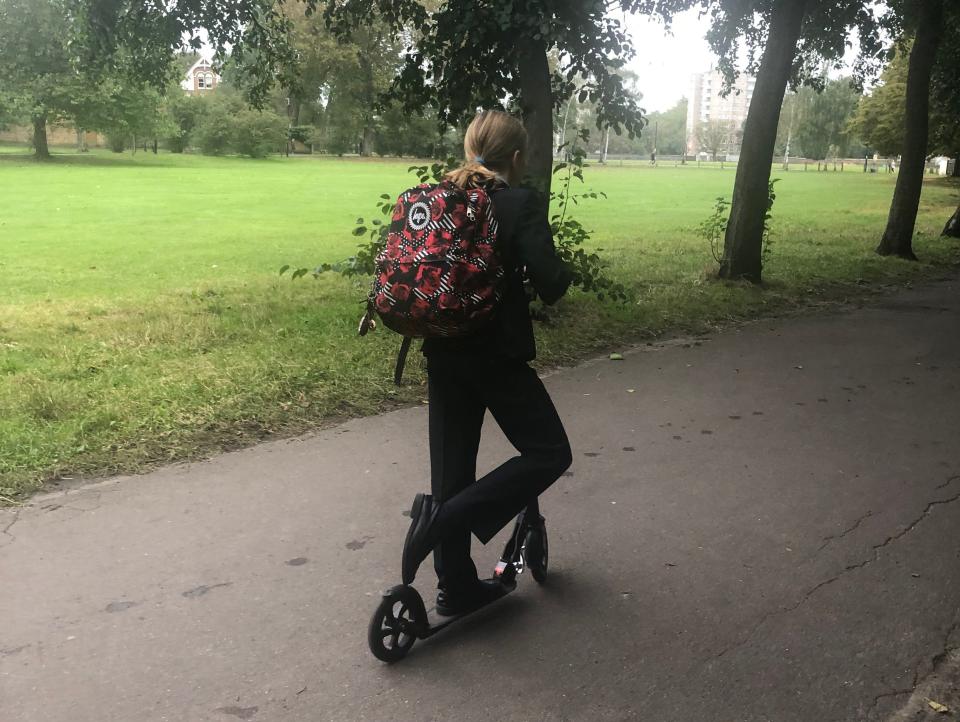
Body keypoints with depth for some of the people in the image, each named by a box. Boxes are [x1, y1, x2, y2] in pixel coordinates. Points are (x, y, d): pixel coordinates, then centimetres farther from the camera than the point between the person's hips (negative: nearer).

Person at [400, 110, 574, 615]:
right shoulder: (521, 205, -10)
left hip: (443, 352, 7)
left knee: (452, 466, 14)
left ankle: (456, 586, 22)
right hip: (497, 354, -6)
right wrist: (565, 271, 4)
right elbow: (550, 285, -17)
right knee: (549, 454, 7)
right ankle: (442, 518, -7)